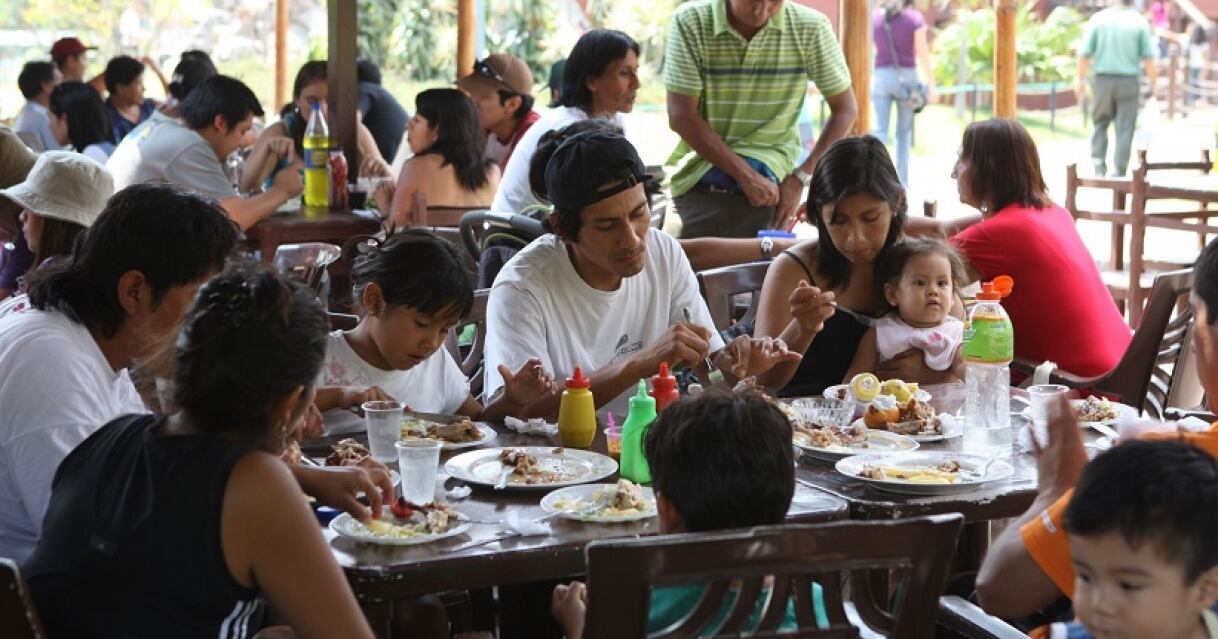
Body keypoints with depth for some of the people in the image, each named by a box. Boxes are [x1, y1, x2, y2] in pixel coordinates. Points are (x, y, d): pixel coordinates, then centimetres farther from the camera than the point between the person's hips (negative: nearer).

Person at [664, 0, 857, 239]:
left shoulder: (811, 27, -5)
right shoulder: (690, 22, -7)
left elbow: (845, 109, 4)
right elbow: (681, 116, -10)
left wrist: (800, 178, -5)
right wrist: (745, 175, -14)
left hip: (768, 182, 0)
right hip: (698, 185, 0)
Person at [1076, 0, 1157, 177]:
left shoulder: (1098, 19, -2)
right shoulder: (1140, 22, -3)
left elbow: (1085, 54, -2)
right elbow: (1148, 57, -4)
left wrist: (1080, 79, 9)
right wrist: (1152, 83, 5)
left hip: (1102, 79, 1)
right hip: (1128, 81, -1)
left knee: (1100, 123, 16)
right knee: (1124, 129, 4)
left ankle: (1099, 164, 5)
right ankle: (1119, 171, 3)